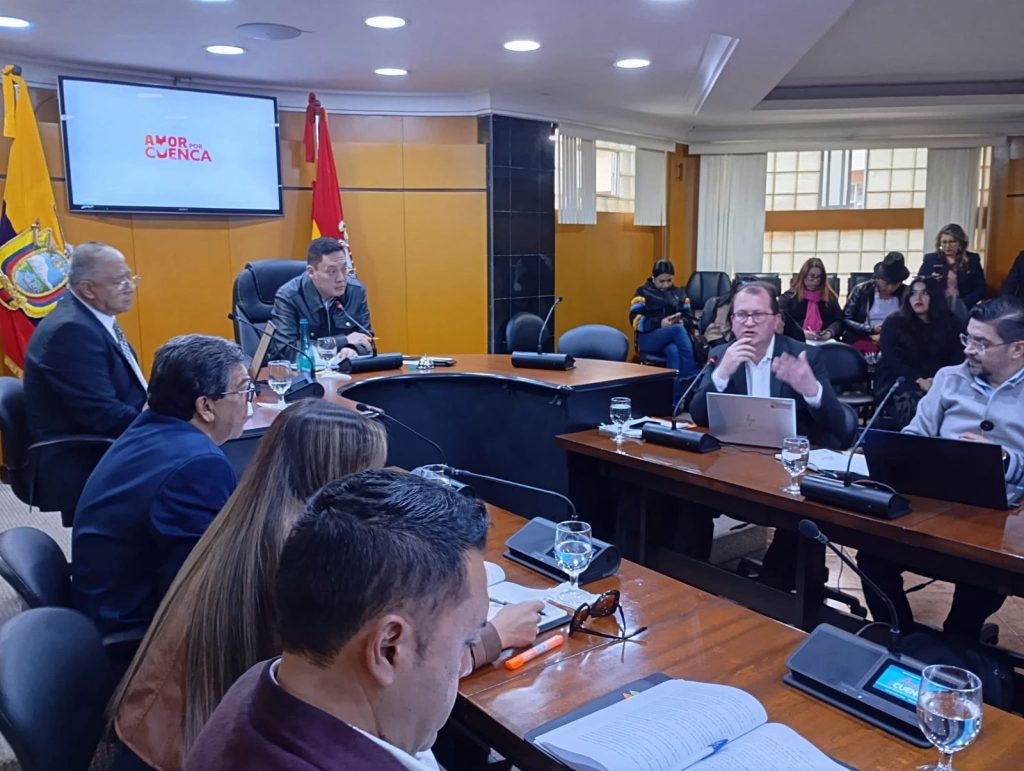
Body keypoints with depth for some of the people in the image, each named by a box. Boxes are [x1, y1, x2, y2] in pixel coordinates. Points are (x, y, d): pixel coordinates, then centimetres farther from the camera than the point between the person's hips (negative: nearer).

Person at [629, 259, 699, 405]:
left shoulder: (678, 293, 20)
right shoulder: (643, 292, 7)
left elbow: (689, 318, 15)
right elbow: (636, 320, -4)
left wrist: (682, 322, -10)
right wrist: (660, 323, -18)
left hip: (674, 338, 3)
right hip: (648, 338, -3)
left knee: (673, 351, -37)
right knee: (678, 330, -35)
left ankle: (677, 400, -44)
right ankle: (692, 379, -38)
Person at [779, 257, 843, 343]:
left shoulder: (830, 297, 20)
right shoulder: (788, 297, 11)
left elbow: (839, 320, 14)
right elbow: (782, 321, -4)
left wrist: (830, 332, -9)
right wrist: (802, 333, -19)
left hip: (826, 342, 3)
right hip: (797, 342, -2)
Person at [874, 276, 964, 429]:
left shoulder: (951, 324, 12)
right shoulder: (893, 323, 5)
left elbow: (958, 359, 5)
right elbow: (891, 361, -5)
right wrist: (919, 381, -19)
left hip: (939, 384, 2)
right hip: (899, 382, -2)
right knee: (914, 403, -35)